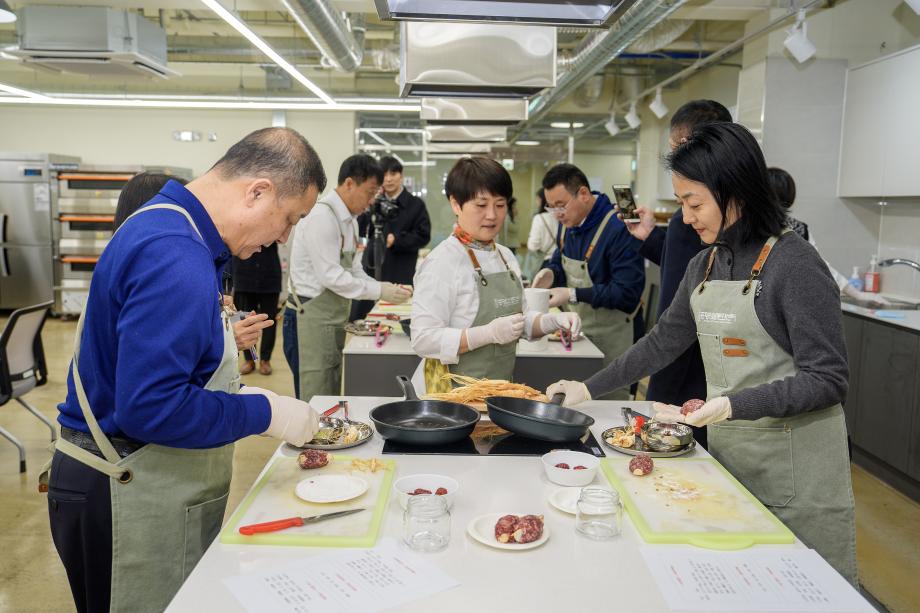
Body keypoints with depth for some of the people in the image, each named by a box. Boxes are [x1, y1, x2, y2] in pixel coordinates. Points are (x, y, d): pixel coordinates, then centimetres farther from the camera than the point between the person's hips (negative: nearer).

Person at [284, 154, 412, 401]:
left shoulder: (349, 220, 12)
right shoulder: (322, 217, -18)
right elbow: (331, 276, -22)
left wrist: (384, 288, 0)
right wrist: (379, 291, -18)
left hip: (333, 319, 10)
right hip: (312, 317, -10)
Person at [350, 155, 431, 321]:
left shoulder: (415, 204, 0)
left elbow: (423, 236, -3)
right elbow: (359, 230, 0)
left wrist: (396, 239, -15)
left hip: (401, 273, -3)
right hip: (371, 267, 3)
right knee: (356, 317, 6)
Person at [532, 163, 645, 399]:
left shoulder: (619, 229, -23)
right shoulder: (568, 223, 4)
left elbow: (628, 293, -25)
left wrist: (574, 295, -27)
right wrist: (551, 273, -5)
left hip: (609, 336, -7)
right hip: (576, 328, 7)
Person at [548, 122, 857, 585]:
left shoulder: (794, 264, -15)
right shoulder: (704, 265, 6)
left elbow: (827, 380, -16)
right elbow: (663, 342, 14)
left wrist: (732, 404, -27)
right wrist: (589, 389, 11)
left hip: (793, 464, -6)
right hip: (726, 450, 6)